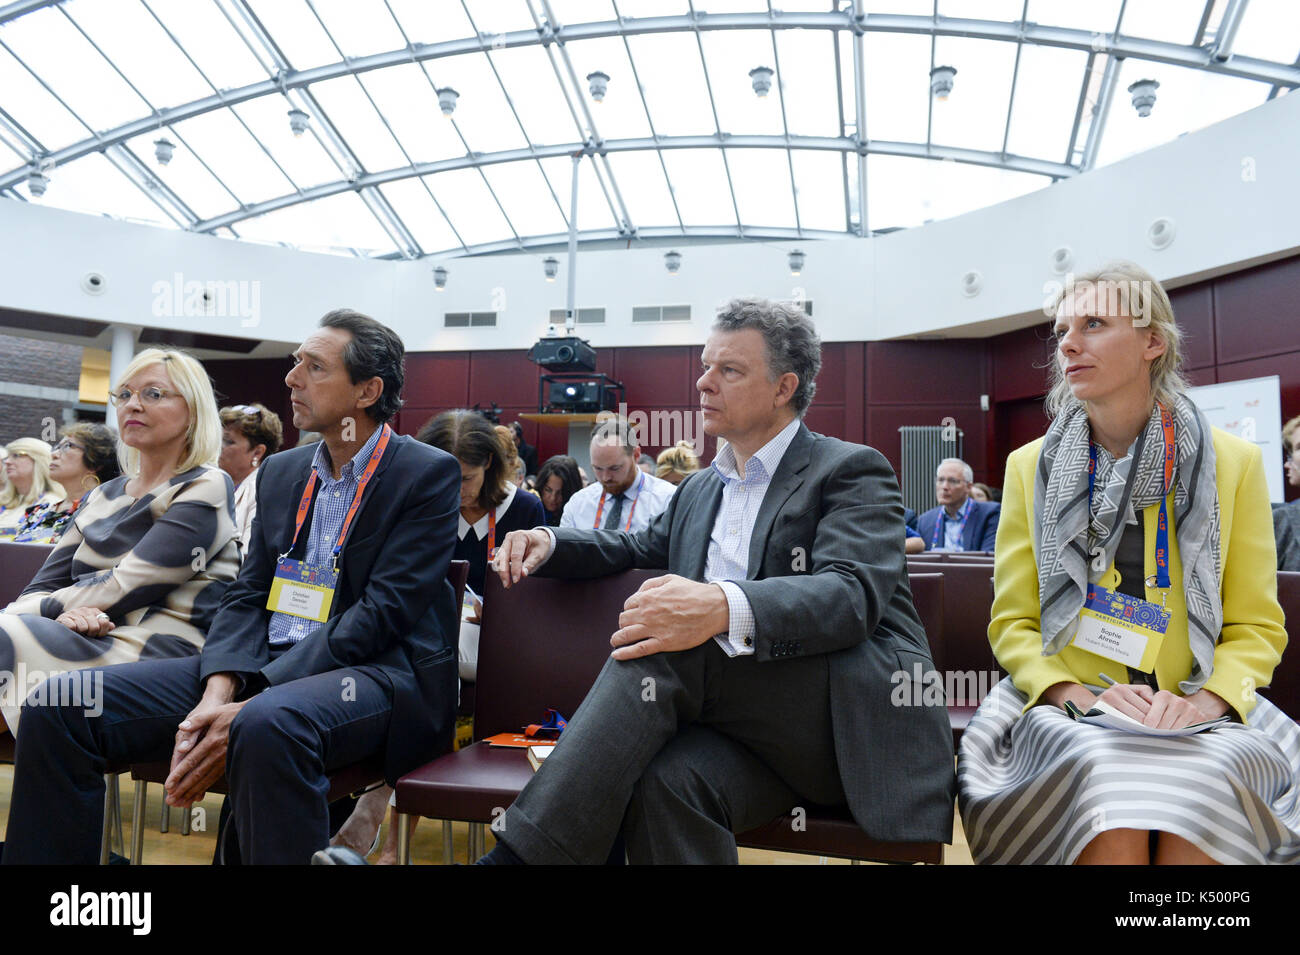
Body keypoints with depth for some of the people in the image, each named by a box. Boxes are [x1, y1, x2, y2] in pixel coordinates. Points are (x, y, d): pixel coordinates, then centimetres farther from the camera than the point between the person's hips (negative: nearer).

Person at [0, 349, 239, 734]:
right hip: (92, 643, 6)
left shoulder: (206, 490, -2)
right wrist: (64, 613, -10)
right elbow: (39, 589, 12)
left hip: (163, 654, -6)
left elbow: (121, 588, -10)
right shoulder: (103, 496, 21)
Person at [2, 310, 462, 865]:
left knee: (267, 724, -39)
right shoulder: (280, 472, 16)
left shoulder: (429, 475, -6)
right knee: (62, 703, -7)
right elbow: (247, 596, 11)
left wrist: (247, 709, -20)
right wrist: (219, 692, -10)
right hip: (266, 670, 7)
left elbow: (381, 615, -15)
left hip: (380, 670, -6)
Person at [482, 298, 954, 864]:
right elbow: (643, 546, 35)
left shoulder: (852, 471, 0)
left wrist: (726, 608, -36)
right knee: (665, 781, -32)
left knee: (664, 649, -28)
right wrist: (549, 542, 13)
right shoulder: (700, 488, 23)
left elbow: (854, 595, -16)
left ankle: (522, 851, -26)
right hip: (748, 724, 5)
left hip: (857, 716, -5)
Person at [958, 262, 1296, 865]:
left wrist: (1205, 699, -14)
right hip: (1064, 707, 0)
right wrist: (1078, 695, -14)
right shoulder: (1030, 467, 6)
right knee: (1097, 766, -32)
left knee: (1205, 780, -32)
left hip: (1196, 716, 1)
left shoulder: (1236, 464, 5)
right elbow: (1012, 623, 4)